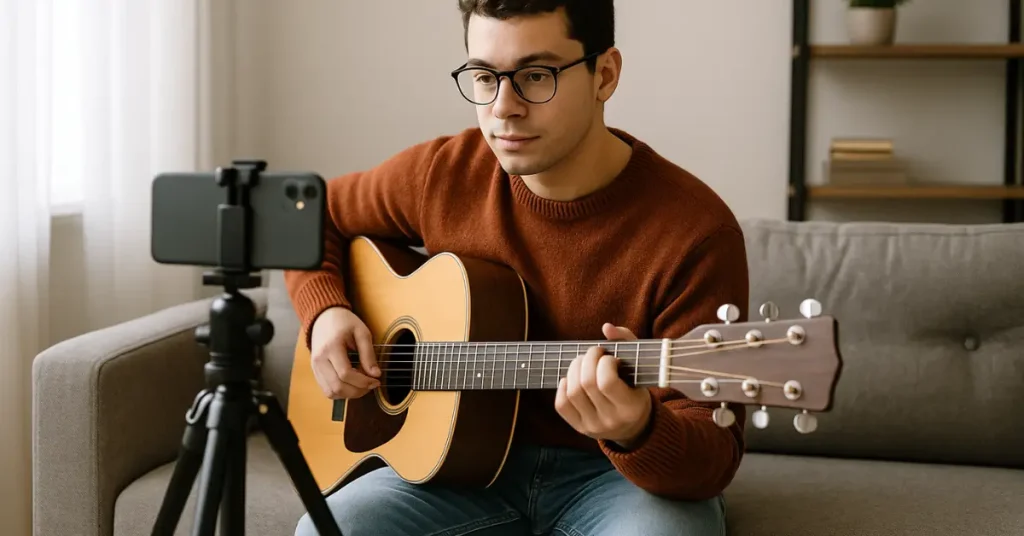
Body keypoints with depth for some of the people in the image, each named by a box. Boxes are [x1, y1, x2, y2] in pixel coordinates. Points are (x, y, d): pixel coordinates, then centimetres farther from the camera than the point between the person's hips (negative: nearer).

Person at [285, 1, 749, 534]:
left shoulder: (694, 230, -19)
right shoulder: (442, 174, -5)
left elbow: (714, 454, -20)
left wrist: (638, 431, -42)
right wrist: (325, 312, -5)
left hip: (618, 471, -2)